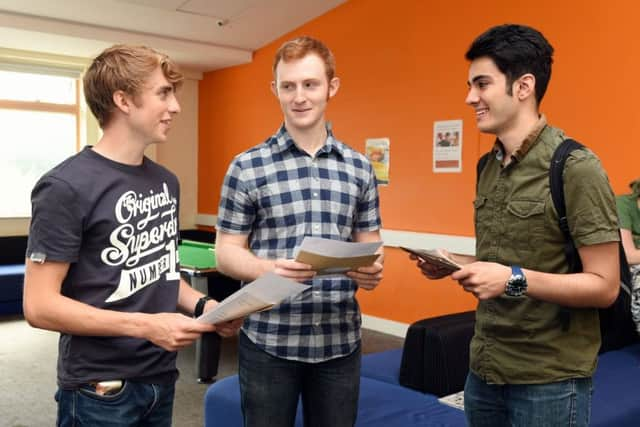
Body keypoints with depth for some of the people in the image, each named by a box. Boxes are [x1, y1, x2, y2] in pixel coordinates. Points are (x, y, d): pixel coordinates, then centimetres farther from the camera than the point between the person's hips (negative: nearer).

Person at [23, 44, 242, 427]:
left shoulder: (166, 182, 6)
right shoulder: (67, 187, -17)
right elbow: (39, 306, -18)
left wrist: (201, 304, -4)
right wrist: (145, 326, -23)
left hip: (161, 379, 7)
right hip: (100, 392, -7)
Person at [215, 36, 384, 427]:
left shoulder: (360, 168, 5)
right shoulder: (247, 167, -4)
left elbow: (370, 245, 10)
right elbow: (226, 253, -3)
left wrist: (372, 270, -13)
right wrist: (270, 268, -23)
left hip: (340, 340, 3)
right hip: (268, 341, -2)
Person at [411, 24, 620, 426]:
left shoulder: (576, 169, -16)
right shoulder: (489, 167, 6)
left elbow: (604, 286, -16)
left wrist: (515, 279, -27)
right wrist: (455, 263, -2)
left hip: (549, 378, -6)